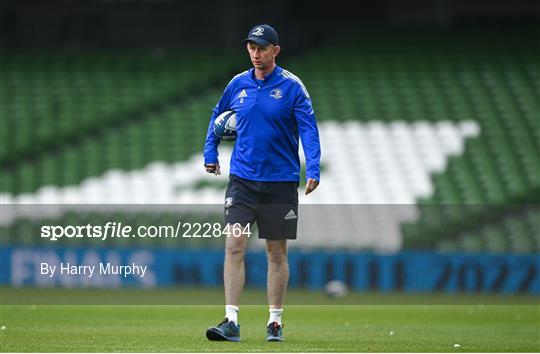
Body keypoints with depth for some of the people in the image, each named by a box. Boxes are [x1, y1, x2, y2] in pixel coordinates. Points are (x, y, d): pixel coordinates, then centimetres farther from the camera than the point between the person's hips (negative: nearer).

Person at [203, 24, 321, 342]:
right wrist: (210, 153, 16)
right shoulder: (238, 84, 5)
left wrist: (313, 170, -22)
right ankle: (231, 321, -12)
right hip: (242, 179, 2)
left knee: (277, 253, 6)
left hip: (281, 181, -2)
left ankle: (275, 321, 16)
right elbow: (218, 117, 23)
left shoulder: (292, 86, -5)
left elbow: (308, 129, -10)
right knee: (234, 247, -9)